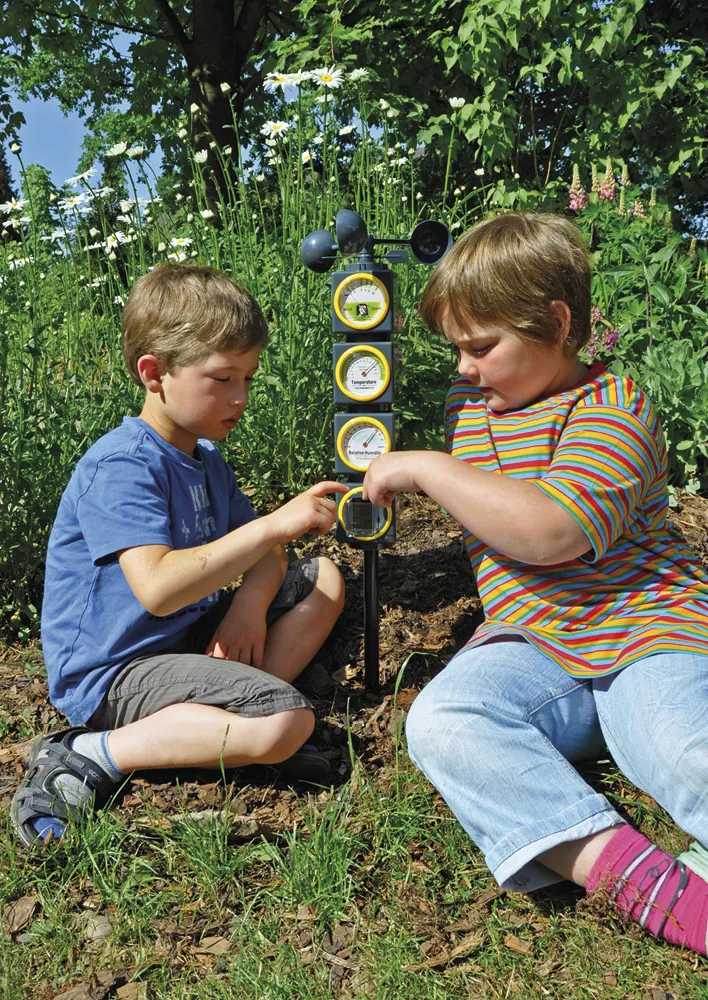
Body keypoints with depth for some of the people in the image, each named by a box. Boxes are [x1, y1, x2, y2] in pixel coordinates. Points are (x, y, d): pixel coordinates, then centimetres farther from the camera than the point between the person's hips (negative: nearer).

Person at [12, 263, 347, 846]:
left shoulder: (205, 460, 11)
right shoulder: (121, 466, -20)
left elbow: (263, 554, 11)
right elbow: (158, 588, -34)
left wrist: (249, 604, -12)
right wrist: (274, 524, -33)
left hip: (188, 635, 9)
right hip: (113, 672, -9)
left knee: (323, 580, 6)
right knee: (288, 722, -27)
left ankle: (233, 716, -7)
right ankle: (91, 755, -14)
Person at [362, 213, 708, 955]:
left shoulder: (614, 407, -7)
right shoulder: (467, 406, 16)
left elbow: (552, 529, -24)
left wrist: (425, 469, -17)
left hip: (648, 631, -5)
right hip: (533, 646, 5)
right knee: (438, 717, -27)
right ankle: (630, 873, -36)